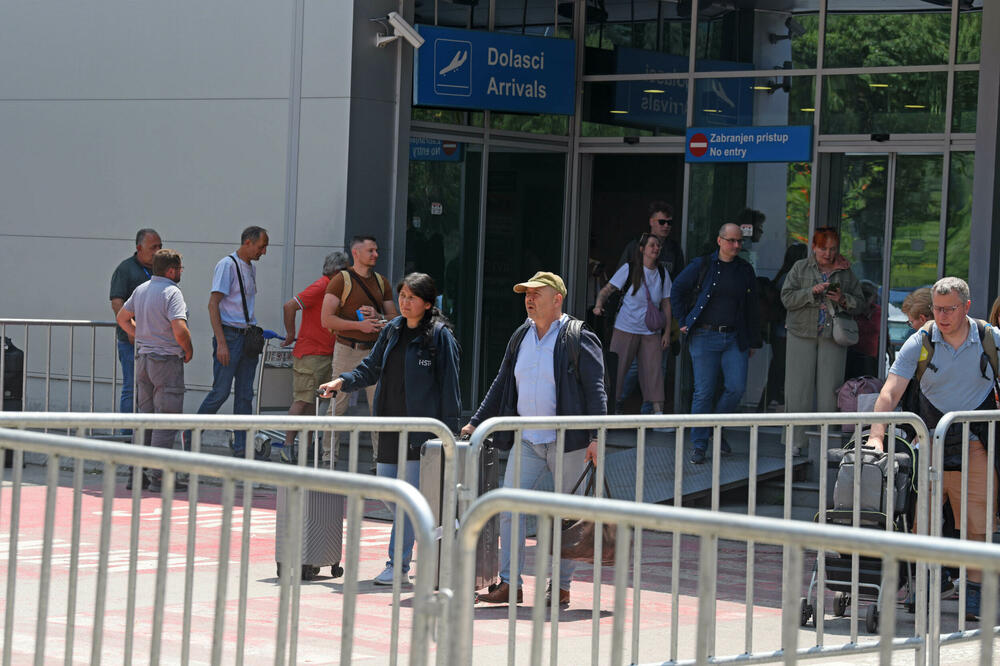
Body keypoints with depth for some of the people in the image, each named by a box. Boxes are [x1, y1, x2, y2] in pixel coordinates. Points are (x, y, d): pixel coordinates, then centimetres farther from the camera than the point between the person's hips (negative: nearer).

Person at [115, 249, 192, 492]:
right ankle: (158, 476, -6)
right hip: (167, 360, -8)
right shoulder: (171, 292, -15)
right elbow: (180, 330, -25)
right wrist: (188, 350, -7)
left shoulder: (141, 289, 9)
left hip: (143, 359, 8)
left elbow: (122, 318, 23)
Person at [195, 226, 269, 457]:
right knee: (220, 392, -8)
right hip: (229, 335, -8)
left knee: (245, 394, 6)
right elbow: (213, 304, -15)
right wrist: (221, 342, -21)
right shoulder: (227, 265, -10)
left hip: (248, 337, 8)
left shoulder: (250, 268, 16)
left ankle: (241, 448, 9)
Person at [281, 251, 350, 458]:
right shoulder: (319, 287, -12)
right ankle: (288, 446, -7)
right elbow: (289, 306, -17)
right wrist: (291, 334, -9)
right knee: (302, 401, -9)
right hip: (309, 354, -9)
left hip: (327, 355, 9)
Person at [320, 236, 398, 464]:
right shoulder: (341, 280, -3)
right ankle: (329, 455, 7)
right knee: (337, 405, -1)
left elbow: (395, 317, 15)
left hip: (375, 350, 4)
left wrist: (378, 317, -7)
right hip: (347, 350, -4)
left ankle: (382, 454, 4)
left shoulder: (382, 282, 13)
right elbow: (326, 319, -9)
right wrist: (360, 325, -16)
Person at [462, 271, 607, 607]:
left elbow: (595, 390, -9)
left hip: (567, 441, -5)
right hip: (527, 441, 6)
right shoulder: (520, 338, 12)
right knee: (509, 507, -4)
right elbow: (501, 386, 20)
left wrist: (596, 437, -16)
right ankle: (510, 584, -1)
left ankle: (561, 586, 11)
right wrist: (476, 423, 17)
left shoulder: (579, 339, -6)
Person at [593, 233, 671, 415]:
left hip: (652, 332, 3)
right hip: (626, 329, -3)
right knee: (616, 369, -2)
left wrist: (667, 332, 5)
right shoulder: (629, 269, -4)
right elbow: (608, 289, -6)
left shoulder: (662, 273, 6)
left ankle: (658, 412, -2)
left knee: (653, 370, -3)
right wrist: (599, 305, -26)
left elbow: (666, 304, 10)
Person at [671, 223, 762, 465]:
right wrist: (683, 322, 4)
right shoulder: (702, 266, 1)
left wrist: (753, 342, 14)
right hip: (704, 338, -3)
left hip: (735, 339, 3)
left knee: (736, 388, -7)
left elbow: (752, 309, 16)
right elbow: (677, 290, 9)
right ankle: (699, 445, 6)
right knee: (704, 392, -2)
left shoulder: (745, 271, 10)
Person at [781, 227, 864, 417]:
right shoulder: (800, 268, 6)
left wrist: (843, 299, -9)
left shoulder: (846, 272, 11)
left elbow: (859, 303, 11)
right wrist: (811, 292, -16)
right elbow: (787, 298, -2)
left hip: (833, 336, 1)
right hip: (802, 334, -1)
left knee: (830, 388, -3)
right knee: (799, 387, -3)